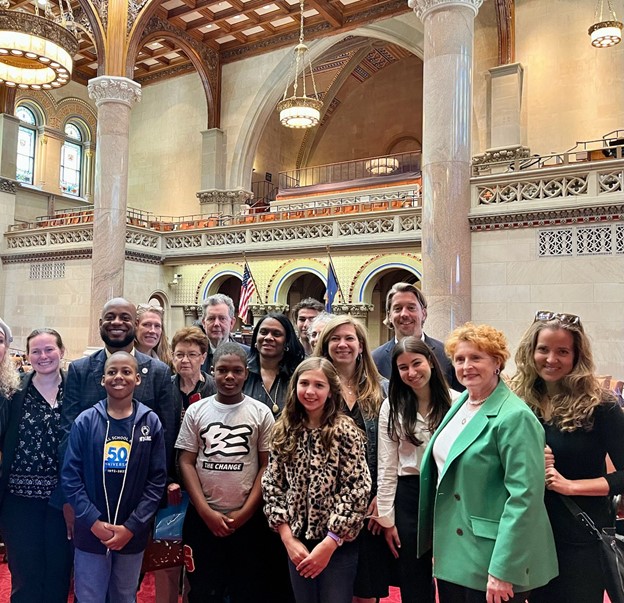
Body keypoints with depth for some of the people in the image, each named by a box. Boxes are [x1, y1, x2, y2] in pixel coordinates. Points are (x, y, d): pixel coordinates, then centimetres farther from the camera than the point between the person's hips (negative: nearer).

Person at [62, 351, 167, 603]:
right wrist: (93, 521, -13)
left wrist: (132, 527, -11)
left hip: (133, 534, 1)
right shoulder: (85, 421, -5)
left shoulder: (151, 422, -4)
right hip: (90, 532, -1)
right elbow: (70, 476, -5)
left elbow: (157, 480, -4)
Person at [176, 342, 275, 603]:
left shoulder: (261, 413, -2)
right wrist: (206, 512, -8)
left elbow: (267, 466, -2)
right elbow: (186, 462, 0)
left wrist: (245, 513, -8)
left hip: (247, 520, -1)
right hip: (202, 518, 1)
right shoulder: (196, 411, 1)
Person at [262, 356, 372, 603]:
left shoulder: (344, 432, -11)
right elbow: (272, 486, 3)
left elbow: (357, 490, -13)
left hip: (338, 543, -4)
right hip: (297, 542, 4)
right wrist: (287, 537, -5)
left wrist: (329, 543, -15)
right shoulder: (284, 432, 1)